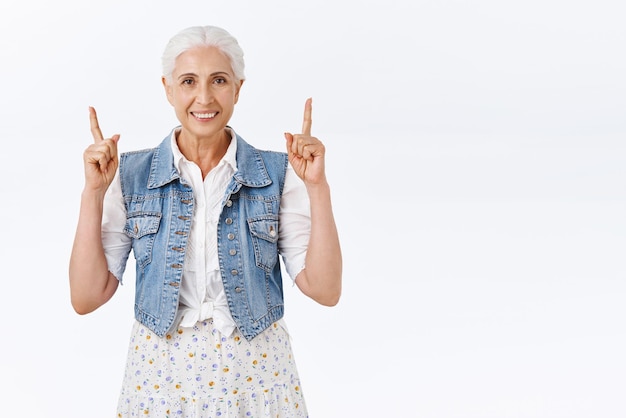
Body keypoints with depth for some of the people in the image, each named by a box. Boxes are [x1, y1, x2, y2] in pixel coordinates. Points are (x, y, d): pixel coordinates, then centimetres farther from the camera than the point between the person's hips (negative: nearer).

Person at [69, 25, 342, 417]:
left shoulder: (277, 174, -4)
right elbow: (88, 297, -7)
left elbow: (324, 289, -10)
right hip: (160, 372, 1)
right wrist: (94, 191, -14)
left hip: (256, 372, 0)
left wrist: (317, 186, -17)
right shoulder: (131, 175, -3)